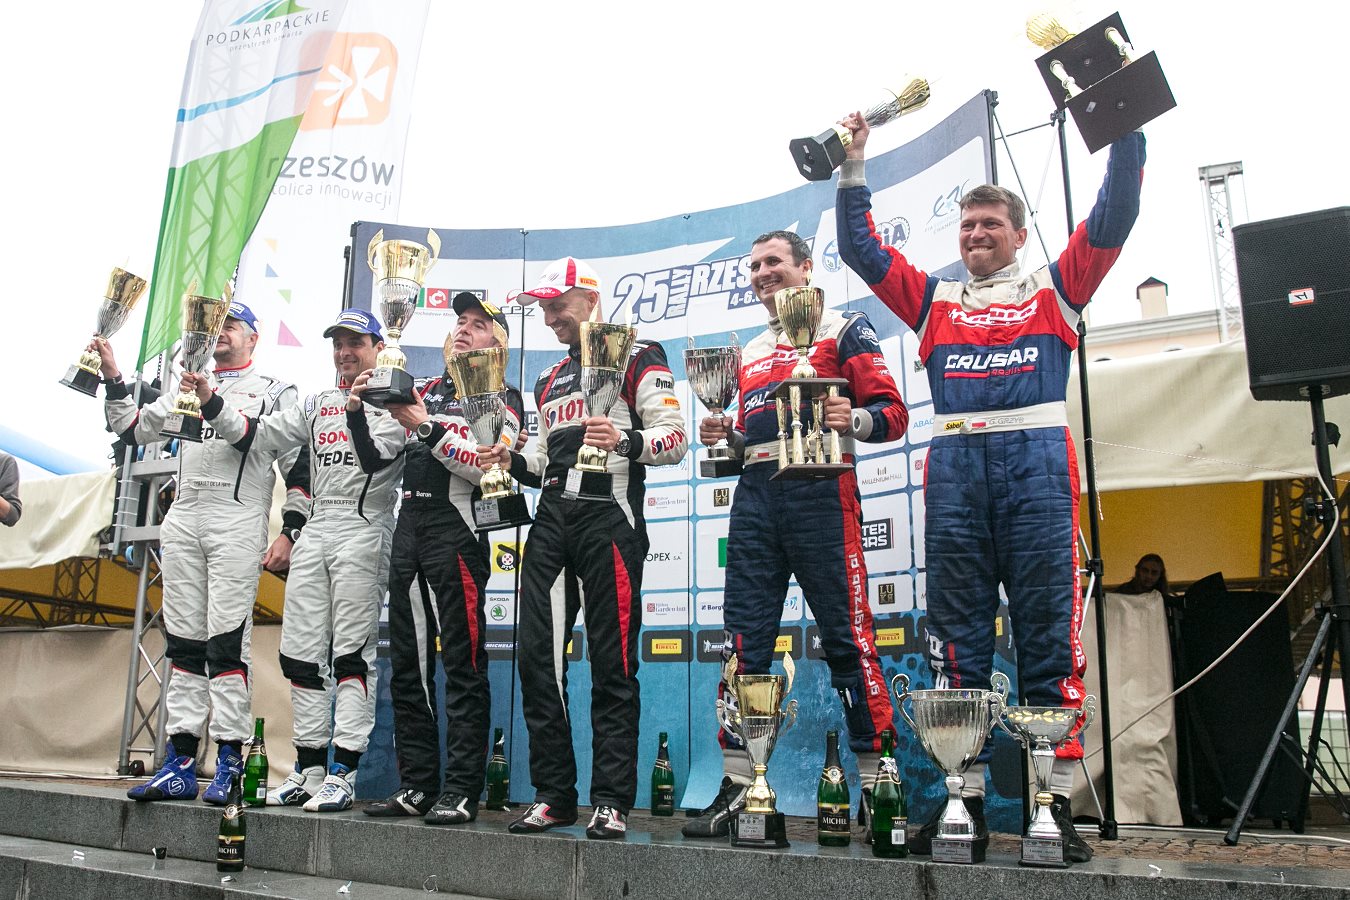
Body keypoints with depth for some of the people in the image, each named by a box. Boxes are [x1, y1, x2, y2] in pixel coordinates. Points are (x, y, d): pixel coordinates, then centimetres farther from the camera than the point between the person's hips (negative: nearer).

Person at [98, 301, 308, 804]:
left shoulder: (276, 391, 6)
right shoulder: (185, 388, 23)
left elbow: (300, 469, 0)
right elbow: (132, 429, 17)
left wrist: (289, 534, -8)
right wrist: (112, 379, 6)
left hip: (238, 523, -5)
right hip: (182, 520, 5)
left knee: (227, 641, -8)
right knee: (183, 642, 5)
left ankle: (229, 763, -3)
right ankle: (180, 764, 10)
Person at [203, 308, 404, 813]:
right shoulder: (317, 404, 20)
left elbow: (374, 457, -13)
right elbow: (257, 436, 15)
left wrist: (356, 407, -24)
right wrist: (211, 405, 3)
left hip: (363, 532, -7)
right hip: (316, 530, 7)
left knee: (352, 653, -8)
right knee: (300, 653, 6)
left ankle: (343, 776, -5)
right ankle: (309, 770, 15)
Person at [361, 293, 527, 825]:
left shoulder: (502, 398, 5)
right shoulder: (426, 389, 24)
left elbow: (488, 466, -12)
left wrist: (426, 427, -16)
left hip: (456, 530, -7)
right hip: (408, 527, 7)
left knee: (462, 664, -7)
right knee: (407, 662, 7)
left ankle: (461, 791, -4)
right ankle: (416, 785, 14)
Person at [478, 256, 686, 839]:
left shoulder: (637, 358, 2)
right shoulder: (550, 380, 25)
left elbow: (675, 438, -7)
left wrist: (625, 439, -25)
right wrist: (513, 461, 10)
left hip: (608, 518, -7)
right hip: (551, 522, 7)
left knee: (612, 664, -4)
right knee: (537, 657, 4)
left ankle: (612, 800, 4)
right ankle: (553, 795, 14)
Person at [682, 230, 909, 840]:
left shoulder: (843, 330, 8)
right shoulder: (749, 353, 27)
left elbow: (893, 414, -1)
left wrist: (852, 418, -21)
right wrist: (726, 437, 10)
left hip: (820, 492, -6)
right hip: (755, 497, 6)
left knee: (847, 639, -6)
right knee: (743, 643, 1)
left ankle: (878, 783, 3)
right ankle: (736, 786, 6)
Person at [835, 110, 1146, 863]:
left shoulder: (1055, 287, 19)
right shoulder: (935, 299, 23)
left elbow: (1113, 219, 10)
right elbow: (861, 249, 22)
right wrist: (853, 168, 18)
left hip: (1036, 460, -2)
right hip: (956, 465, 2)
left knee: (1049, 631, -4)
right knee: (959, 637, 1)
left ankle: (1056, 801, 1)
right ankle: (964, 797, 7)